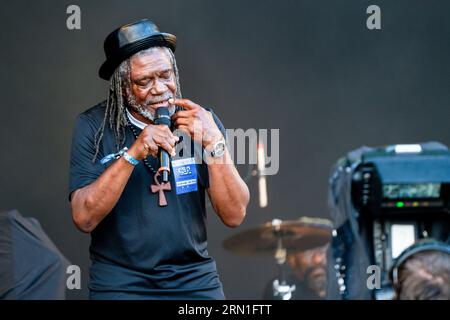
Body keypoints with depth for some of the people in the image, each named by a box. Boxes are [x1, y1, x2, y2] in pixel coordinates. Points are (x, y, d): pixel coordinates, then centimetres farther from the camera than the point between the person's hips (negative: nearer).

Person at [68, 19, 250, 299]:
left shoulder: (201, 121, 1)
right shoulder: (94, 126, -3)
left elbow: (234, 216, -4)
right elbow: (84, 219, -11)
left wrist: (214, 142, -15)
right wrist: (132, 155, -20)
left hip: (195, 278, 1)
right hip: (120, 282, -1)